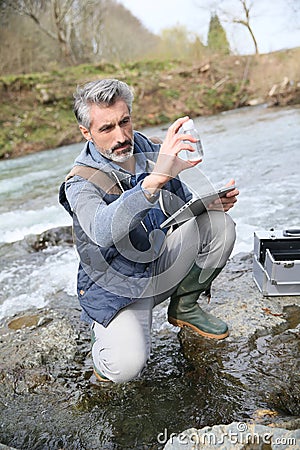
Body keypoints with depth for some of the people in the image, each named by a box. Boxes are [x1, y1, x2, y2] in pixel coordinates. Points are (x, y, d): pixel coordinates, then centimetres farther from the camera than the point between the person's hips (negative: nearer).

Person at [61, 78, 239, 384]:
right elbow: (102, 231, -43)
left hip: (163, 264, 5)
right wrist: (155, 178, -55)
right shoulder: (81, 183, -20)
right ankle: (104, 333, 11)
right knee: (125, 367, -27)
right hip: (118, 288, -5)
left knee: (218, 224, -14)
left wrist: (213, 201, -13)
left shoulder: (149, 152, -4)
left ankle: (184, 307, 6)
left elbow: (183, 204, 9)